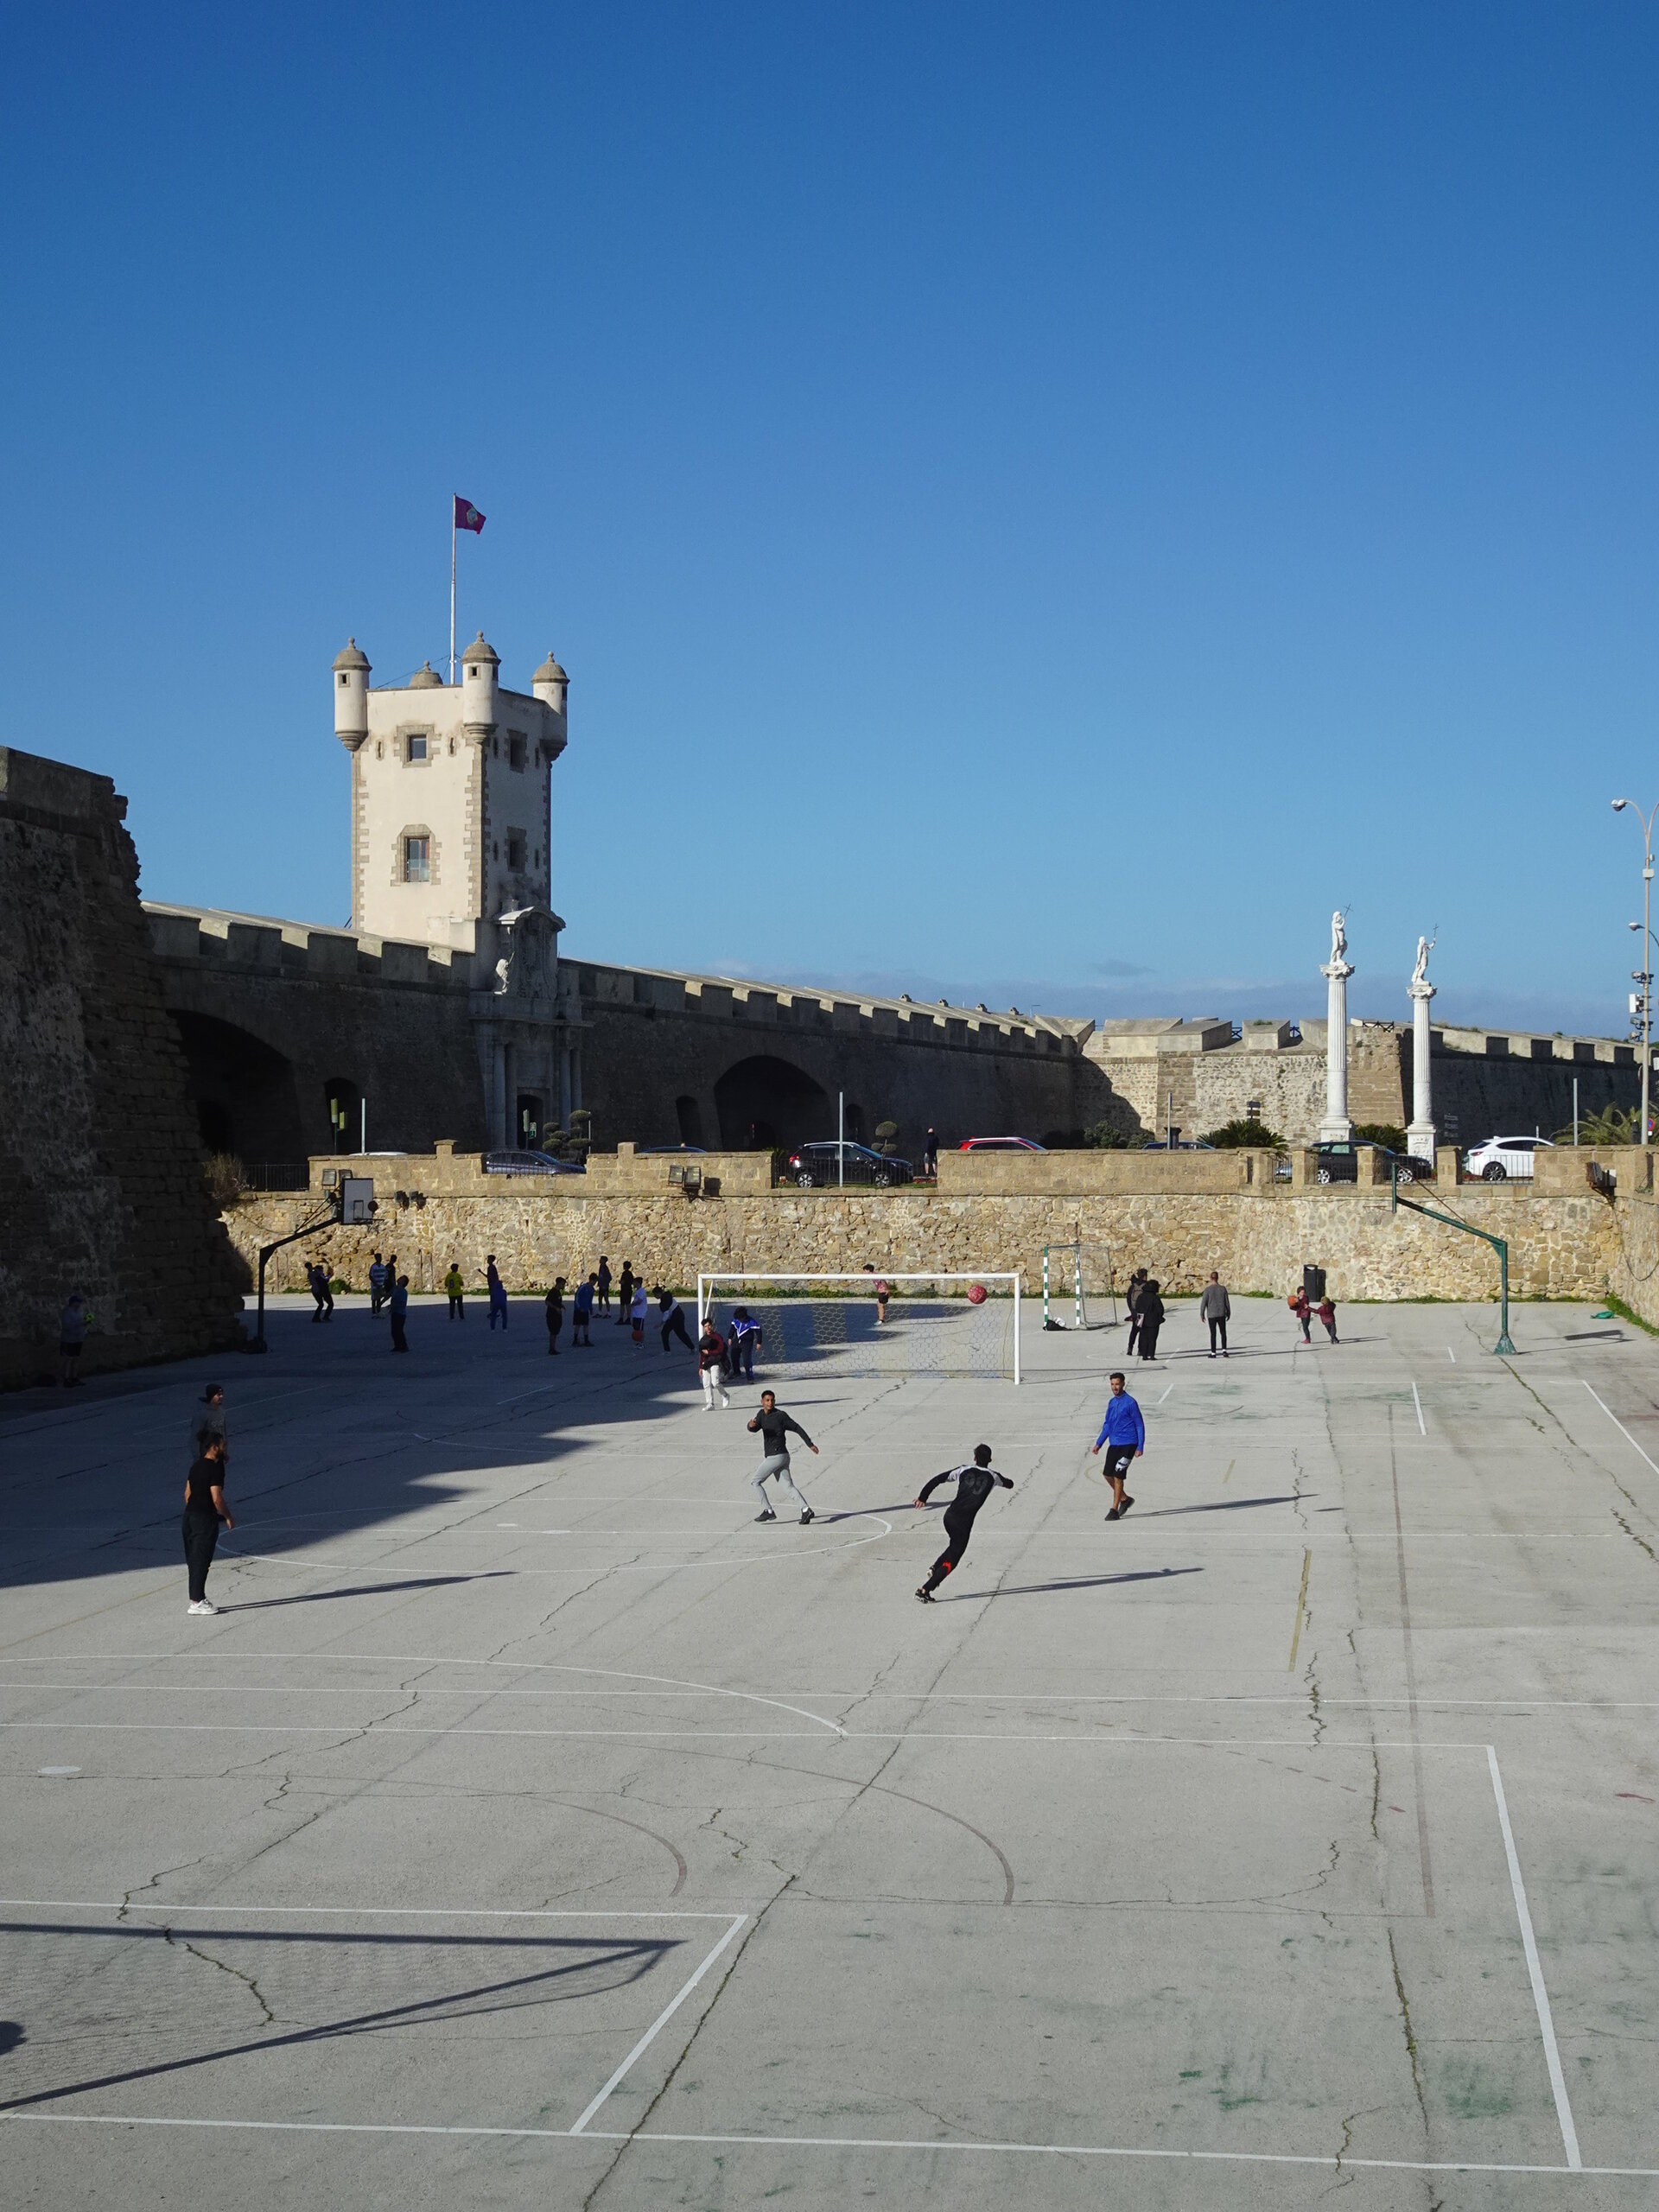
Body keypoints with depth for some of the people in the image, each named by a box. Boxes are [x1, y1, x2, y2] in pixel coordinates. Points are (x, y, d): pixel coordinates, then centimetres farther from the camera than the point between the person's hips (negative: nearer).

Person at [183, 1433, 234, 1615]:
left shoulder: (196, 1466, 11)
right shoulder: (215, 1469, -16)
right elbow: (217, 1499, -19)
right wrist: (228, 1517, -7)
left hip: (190, 1514, 9)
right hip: (205, 1518, -9)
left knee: (194, 1559, 13)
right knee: (201, 1560, -4)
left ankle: (197, 1598, 20)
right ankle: (197, 1603, -2)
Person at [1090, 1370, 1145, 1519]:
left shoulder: (1130, 1403, -10)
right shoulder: (1111, 1402, 12)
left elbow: (1140, 1425, -8)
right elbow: (1107, 1424, 21)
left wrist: (1140, 1447, -13)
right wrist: (1099, 1443, 14)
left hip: (1127, 1445, -7)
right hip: (1113, 1445, 7)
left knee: (1118, 1476, -8)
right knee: (1108, 1475, 7)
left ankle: (1114, 1511, -2)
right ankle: (1125, 1499, 28)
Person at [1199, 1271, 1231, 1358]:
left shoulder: (1208, 1289, -11)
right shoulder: (1223, 1288, -3)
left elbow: (1203, 1303, -10)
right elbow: (1227, 1302, 3)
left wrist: (1202, 1314, -1)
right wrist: (1228, 1313, 14)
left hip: (1211, 1315, -2)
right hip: (1221, 1315, 2)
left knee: (1213, 1334, 6)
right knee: (1223, 1333, 14)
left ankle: (1213, 1353, 9)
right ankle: (1224, 1350, 1)